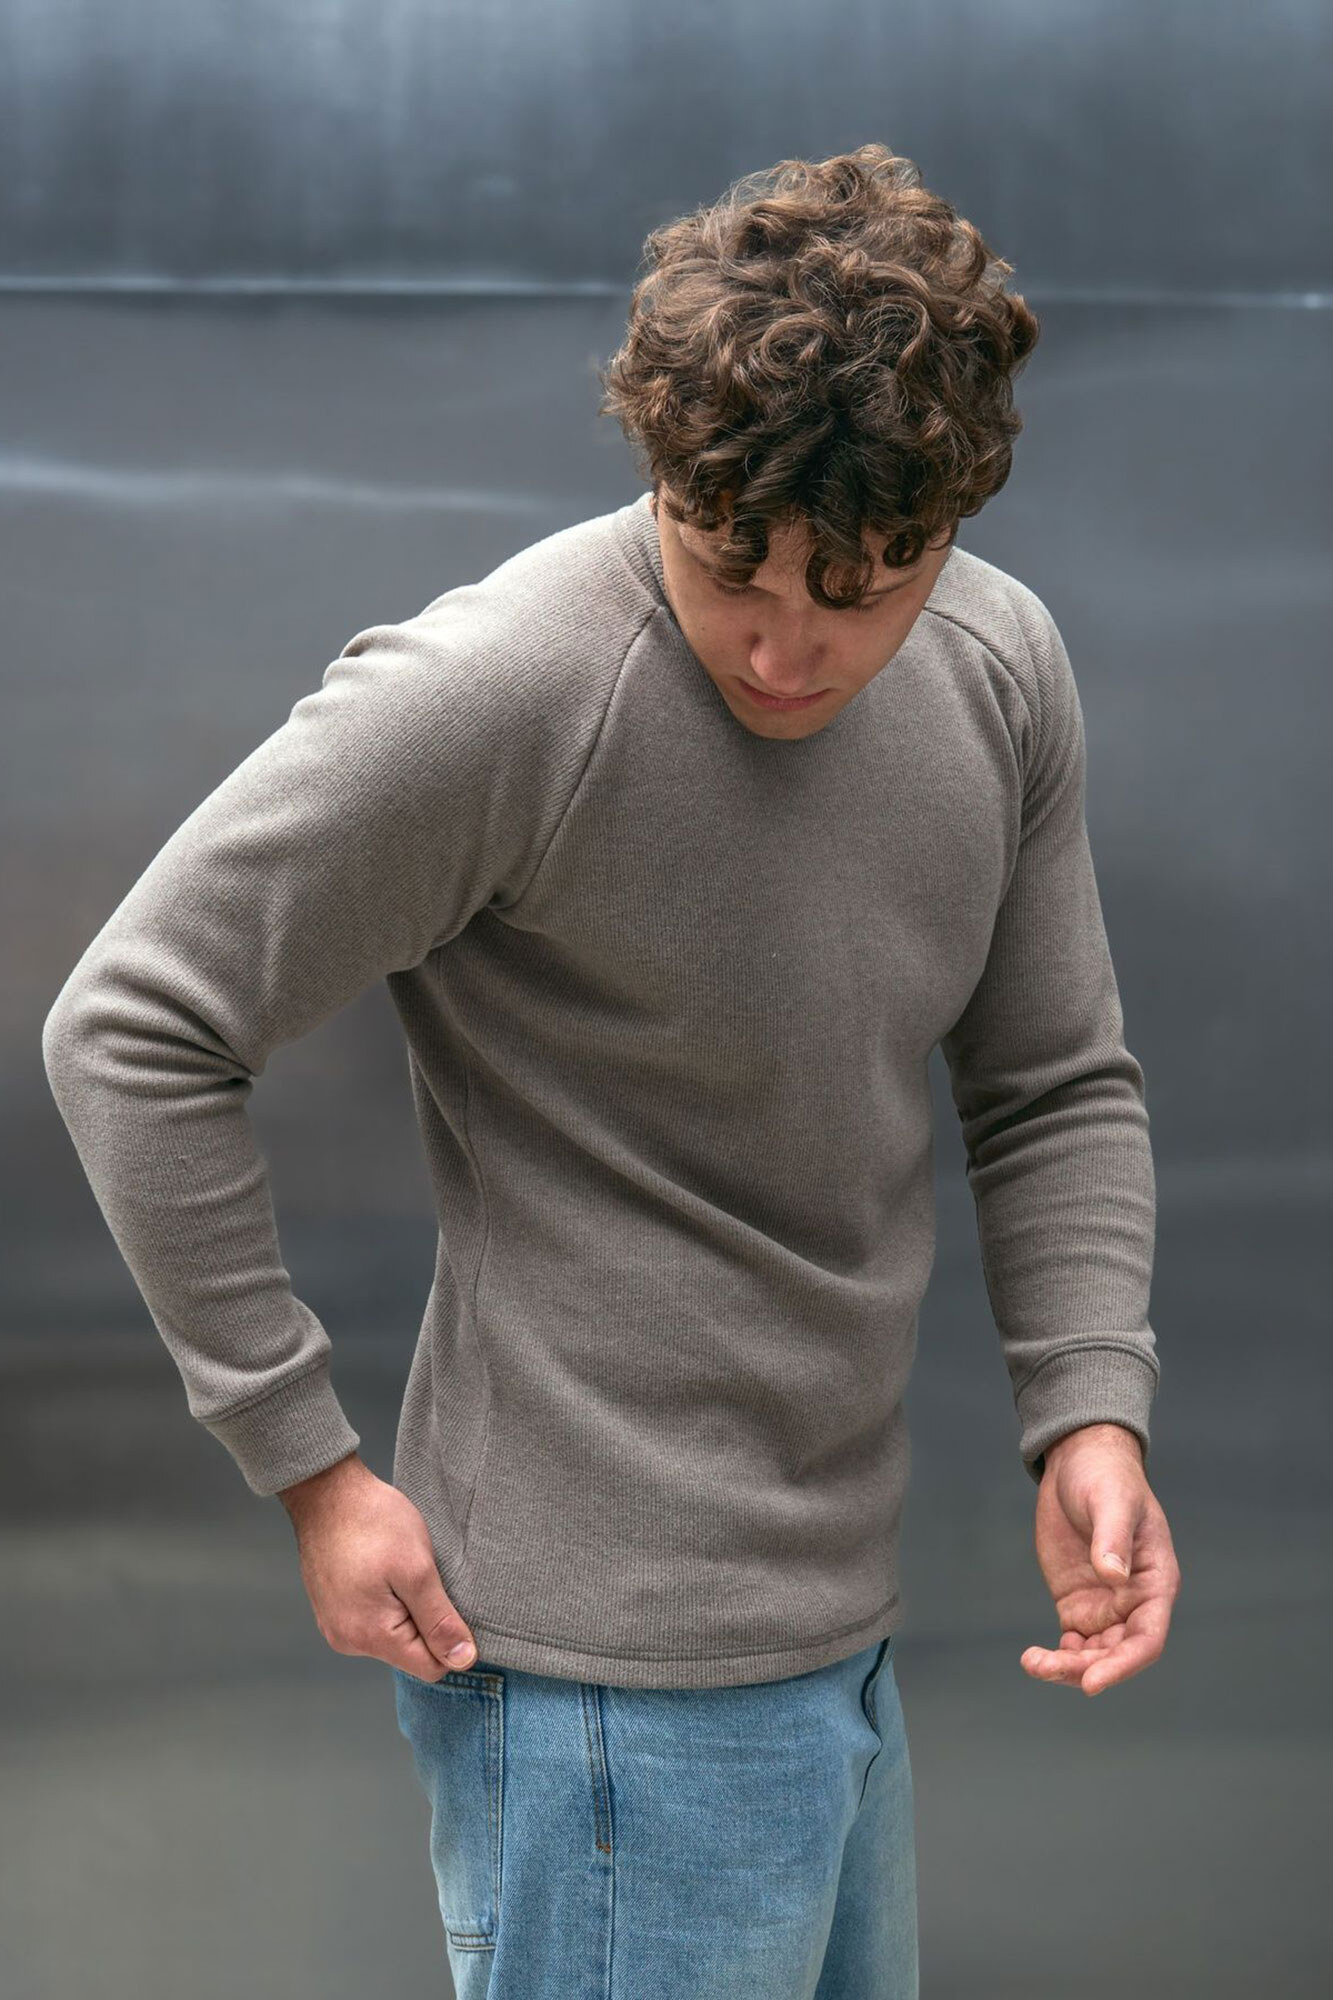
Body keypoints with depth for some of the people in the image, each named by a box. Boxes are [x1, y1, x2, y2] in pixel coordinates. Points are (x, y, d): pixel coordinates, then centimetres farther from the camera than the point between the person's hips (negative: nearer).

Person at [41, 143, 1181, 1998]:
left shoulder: (1003, 666, 1)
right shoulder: (499, 694, -21)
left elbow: (1056, 1083, 11)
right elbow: (130, 1032, -16)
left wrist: (1090, 1414, -4)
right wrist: (312, 1464, -14)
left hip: (840, 1626, 7)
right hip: (619, 1665, -7)